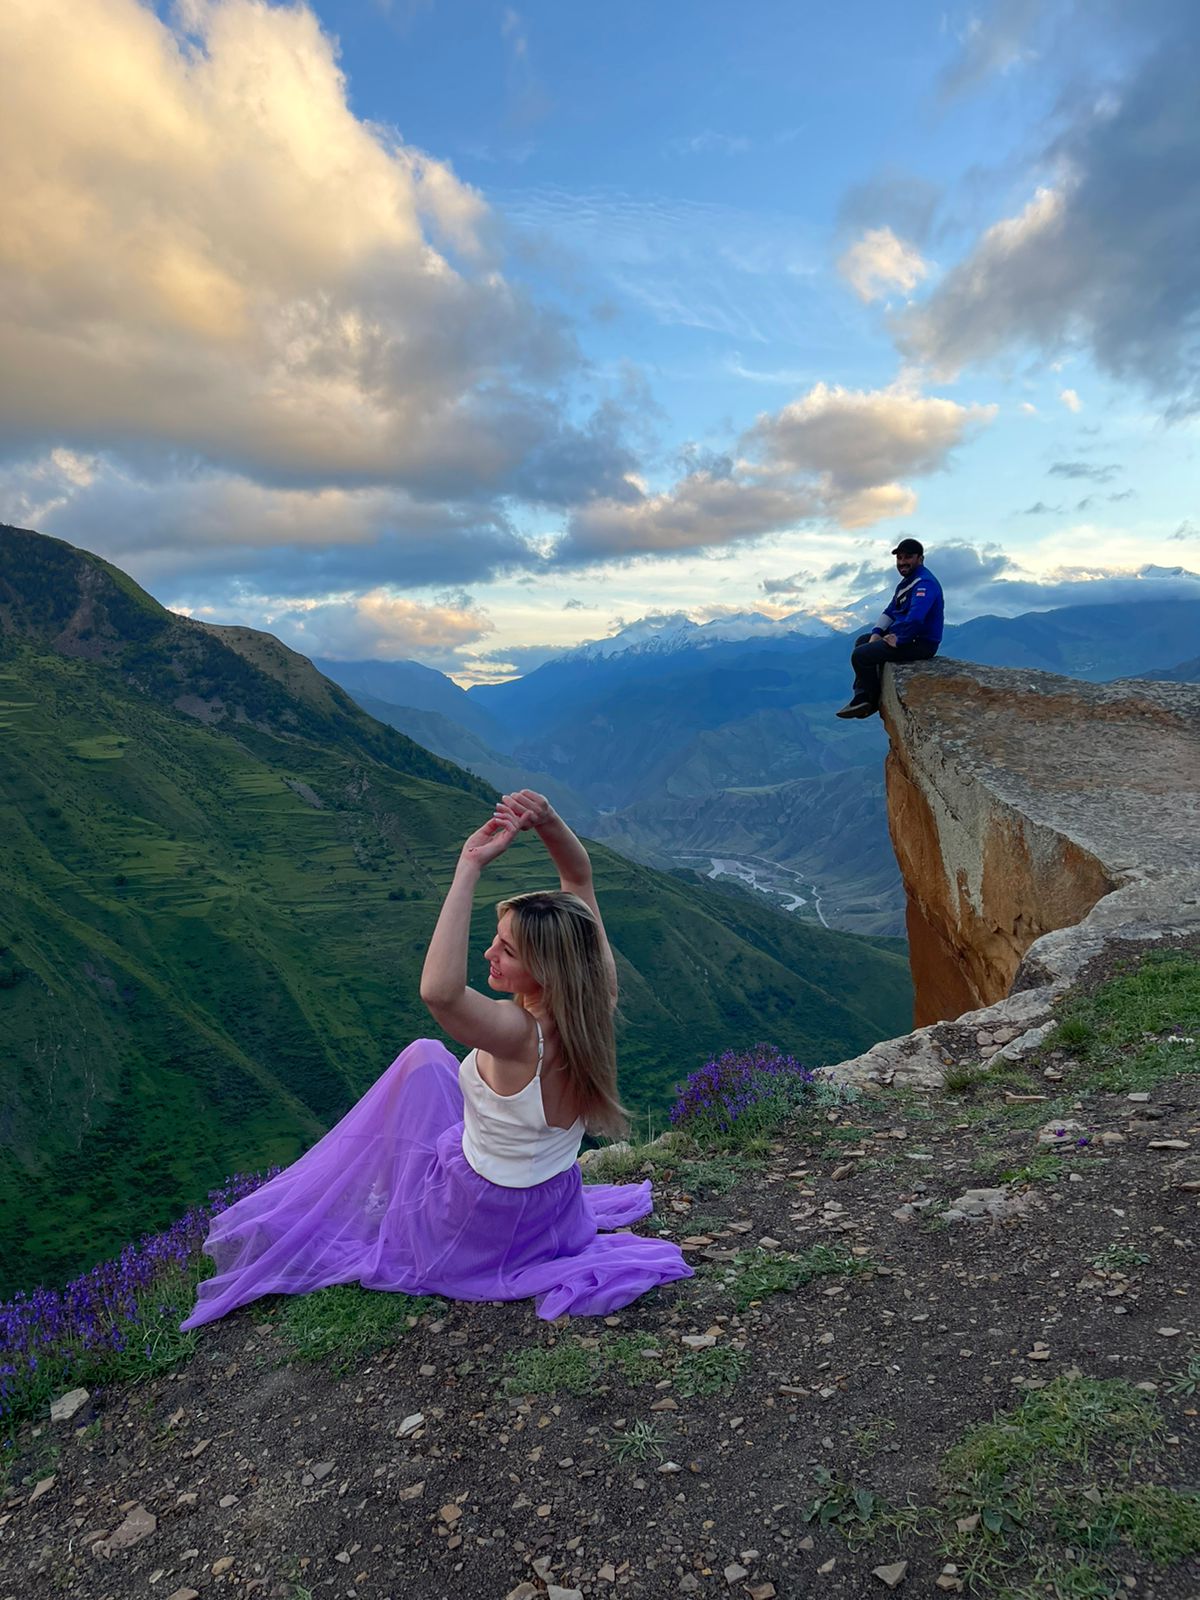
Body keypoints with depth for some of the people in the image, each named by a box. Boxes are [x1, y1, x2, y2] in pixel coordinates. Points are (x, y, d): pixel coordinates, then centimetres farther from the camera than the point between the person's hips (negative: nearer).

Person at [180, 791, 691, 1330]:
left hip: (477, 1233, -6)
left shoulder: (518, 1035, -37)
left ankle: (392, 1199, 35)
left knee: (423, 1059, 17)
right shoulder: (594, 1001, -19)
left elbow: (438, 991, -56)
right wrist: (548, 823, -30)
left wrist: (470, 866, -53)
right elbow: (579, 877, -13)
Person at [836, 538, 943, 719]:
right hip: (903, 634, 11)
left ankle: (872, 700, 3)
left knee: (860, 655, -16)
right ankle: (862, 697, 10)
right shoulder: (907, 580, 16)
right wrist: (877, 632, 3)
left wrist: (899, 640, -21)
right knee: (862, 641, 20)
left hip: (921, 643, -11)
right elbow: (891, 610, 18)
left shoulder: (924, 583, -19)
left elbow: (915, 618, -32)